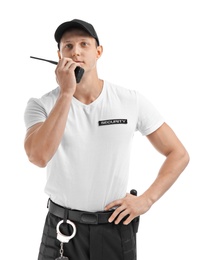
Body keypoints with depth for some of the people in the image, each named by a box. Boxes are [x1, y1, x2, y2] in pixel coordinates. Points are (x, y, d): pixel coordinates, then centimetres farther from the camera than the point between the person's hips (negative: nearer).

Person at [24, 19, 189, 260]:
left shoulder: (132, 101, -6)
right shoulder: (41, 105, -8)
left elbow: (178, 154, 1)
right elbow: (39, 157, -27)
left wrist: (146, 200, -10)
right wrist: (66, 93, -24)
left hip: (116, 226, 1)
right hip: (62, 228, 0)